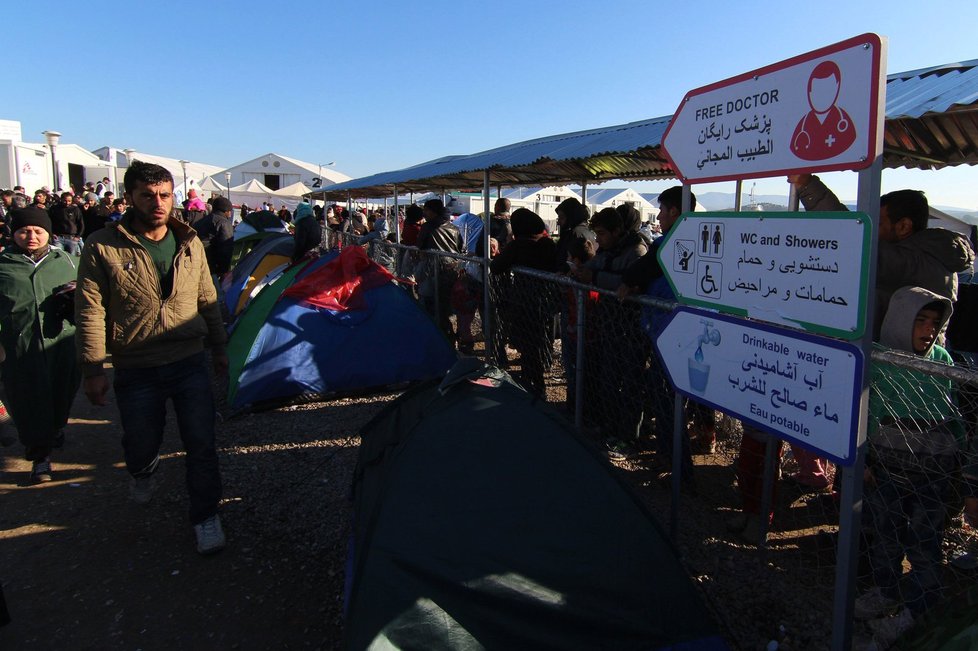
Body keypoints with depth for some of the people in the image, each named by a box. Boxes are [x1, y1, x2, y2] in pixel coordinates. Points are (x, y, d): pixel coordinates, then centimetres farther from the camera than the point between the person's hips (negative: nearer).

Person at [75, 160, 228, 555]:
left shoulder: (190, 243, 4)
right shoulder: (104, 247, -7)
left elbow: (208, 301, 12)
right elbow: (90, 311, -8)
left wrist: (219, 348, 14)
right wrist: (93, 368, -10)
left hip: (189, 363, 2)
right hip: (136, 370, -2)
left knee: (201, 444, 2)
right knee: (141, 443, 12)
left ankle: (205, 516, 20)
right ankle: (143, 471, 50)